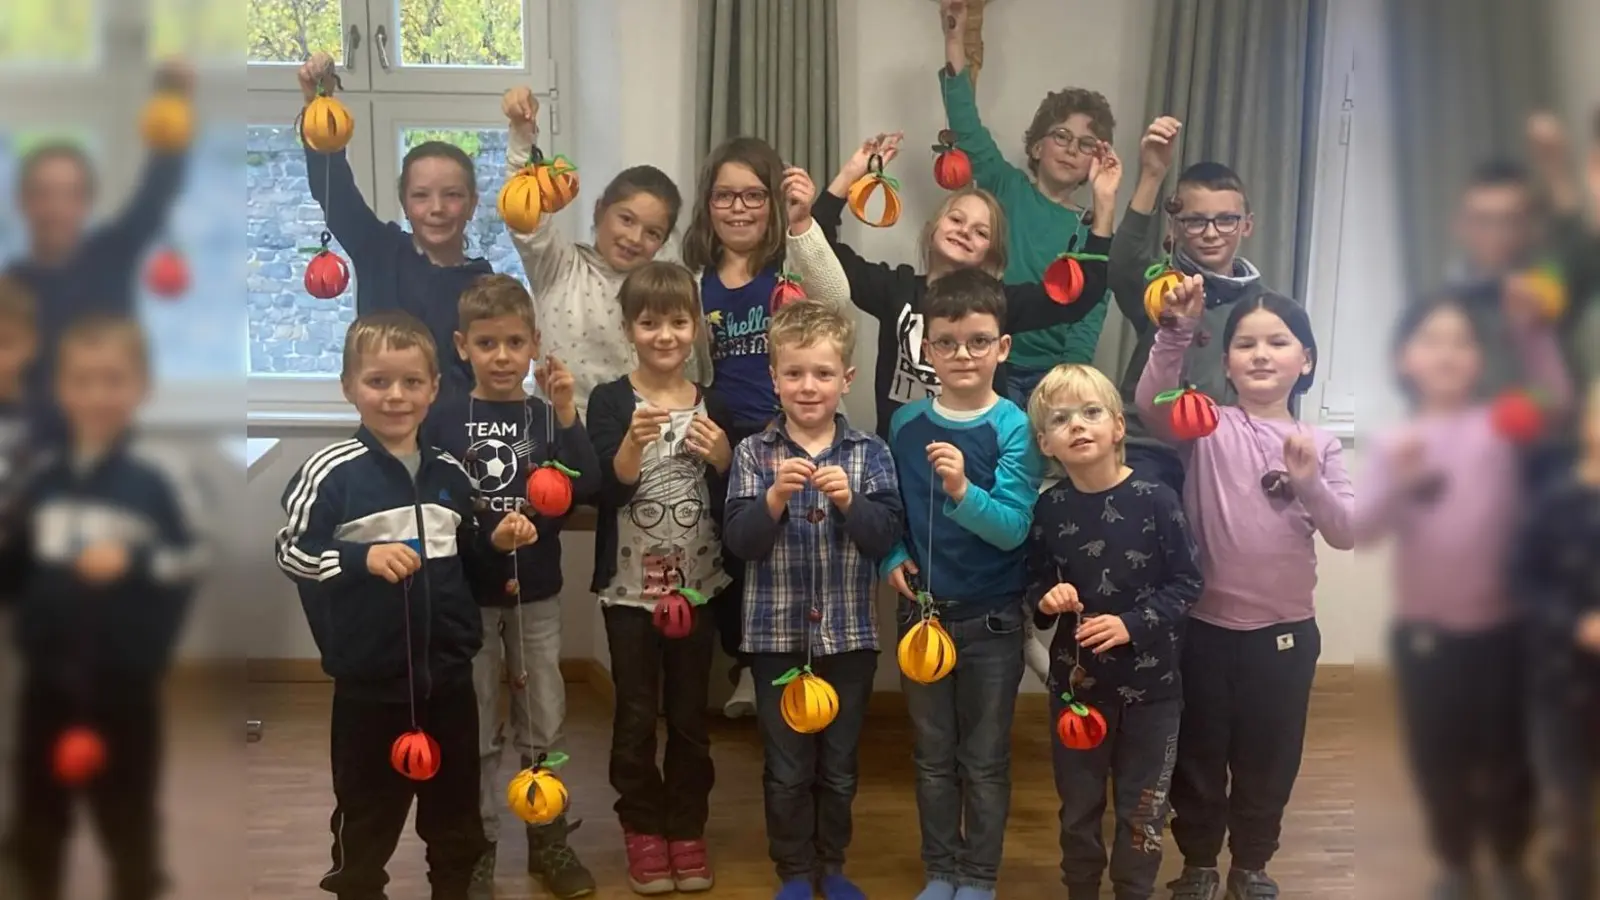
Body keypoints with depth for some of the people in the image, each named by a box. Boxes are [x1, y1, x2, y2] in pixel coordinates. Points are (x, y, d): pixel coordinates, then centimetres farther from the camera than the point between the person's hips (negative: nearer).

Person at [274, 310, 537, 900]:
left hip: (448, 673, 5)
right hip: (369, 679, -4)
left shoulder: (450, 475, 6)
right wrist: (363, 557, -25)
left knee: (456, 807, 19)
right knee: (367, 809, 11)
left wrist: (498, 546, -3)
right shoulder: (331, 472, -11)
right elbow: (290, 552, -13)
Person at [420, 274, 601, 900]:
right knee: (474, 729, 9)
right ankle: (477, 848, 22)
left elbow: (587, 489, -15)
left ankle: (549, 840, 27)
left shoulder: (548, 415, -1)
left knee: (543, 724, 12)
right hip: (466, 595, -1)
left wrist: (566, 414, -22)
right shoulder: (442, 419, -3)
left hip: (537, 595, 1)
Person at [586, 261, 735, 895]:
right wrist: (634, 441, -32)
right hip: (629, 587, -2)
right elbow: (605, 492, -17)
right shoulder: (610, 402, -6)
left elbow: (729, 506, 4)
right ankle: (643, 829, 21)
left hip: (696, 585, 2)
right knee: (636, 716, 6)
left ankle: (687, 828, 24)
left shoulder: (713, 407, 3)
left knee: (690, 714, 11)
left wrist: (722, 458, -14)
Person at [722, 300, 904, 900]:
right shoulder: (754, 453, -3)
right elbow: (739, 541, -10)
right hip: (777, 632, -1)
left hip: (849, 632, 1)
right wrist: (775, 497, -25)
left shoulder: (869, 452, -1)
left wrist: (849, 501, -23)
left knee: (840, 765, 14)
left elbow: (887, 536, -7)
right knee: (787, 768, 9)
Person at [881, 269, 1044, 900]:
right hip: (922, 611, 3)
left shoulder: (1014, 429, -12)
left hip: (992, 619, -3)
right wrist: (891, 558, -8)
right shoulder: (906, 424, -1)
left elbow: (1013, 527, -19)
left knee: (985, 759, 9)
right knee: (933, 754, 15)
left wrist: (963, 490, -35)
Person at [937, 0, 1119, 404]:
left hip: (1052, 379, 1)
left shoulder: (1092, 231, 5)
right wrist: (955, 36, -13)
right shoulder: (1006, 190, 5)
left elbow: (1088, 319, -1)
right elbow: (966, 124, -6)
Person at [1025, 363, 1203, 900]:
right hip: (1075, 677, 2)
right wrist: (1045, 600, -14)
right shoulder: (1048, 510, -4)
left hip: (1150, 680, -2)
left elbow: (1187, 583, -9)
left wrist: (1132, 625, -21)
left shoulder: (1156, 501, -13)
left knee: (1142, 806, 11)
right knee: (1078, 804, 16)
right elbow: (1034, 583, 8)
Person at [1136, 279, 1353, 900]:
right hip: (1205, 624, -2)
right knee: (1199, 753, 12)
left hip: (1285, 630, 2)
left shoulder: (1318, 445, 3)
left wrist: (1311, 485, -20)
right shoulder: (1207, 427, -4)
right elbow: (1152, 404, -25)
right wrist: (1177, 333, -37)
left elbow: (1346, 534, -3)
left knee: (1269, 757, 15)